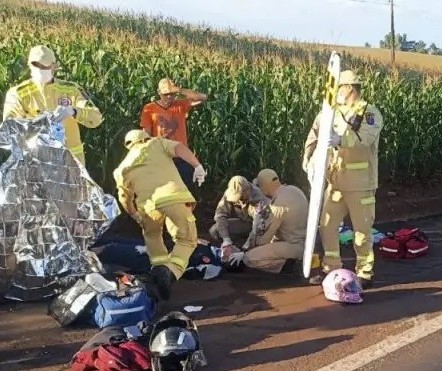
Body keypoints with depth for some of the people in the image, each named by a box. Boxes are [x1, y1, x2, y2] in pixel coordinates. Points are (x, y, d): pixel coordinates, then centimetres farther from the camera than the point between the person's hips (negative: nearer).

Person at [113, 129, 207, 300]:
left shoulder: (123, 168, 29)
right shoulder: (156, 143, 24)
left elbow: (125, 200, 33)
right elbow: (179, 148, 4)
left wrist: (135, 216, 50)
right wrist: (198, 166, 2)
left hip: (149, 204, 3)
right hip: (175, 197, -2)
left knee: (152, 234, 35)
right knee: (187, 240, 14)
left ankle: (159, 265, 15)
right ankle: (171, 271, -12)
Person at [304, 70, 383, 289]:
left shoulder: (370, 113, -10)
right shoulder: (334, 112, 9)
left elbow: (365, 137, -29)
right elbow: (316, 133, 0)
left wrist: (341, 139, -46)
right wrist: (309, 156, -17)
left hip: (360, 183, -6)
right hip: (335, 181, 6)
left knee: (362, 229, 2)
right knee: (327, 225, 9)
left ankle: (365, 274, 14)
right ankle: (330, 269, 21)